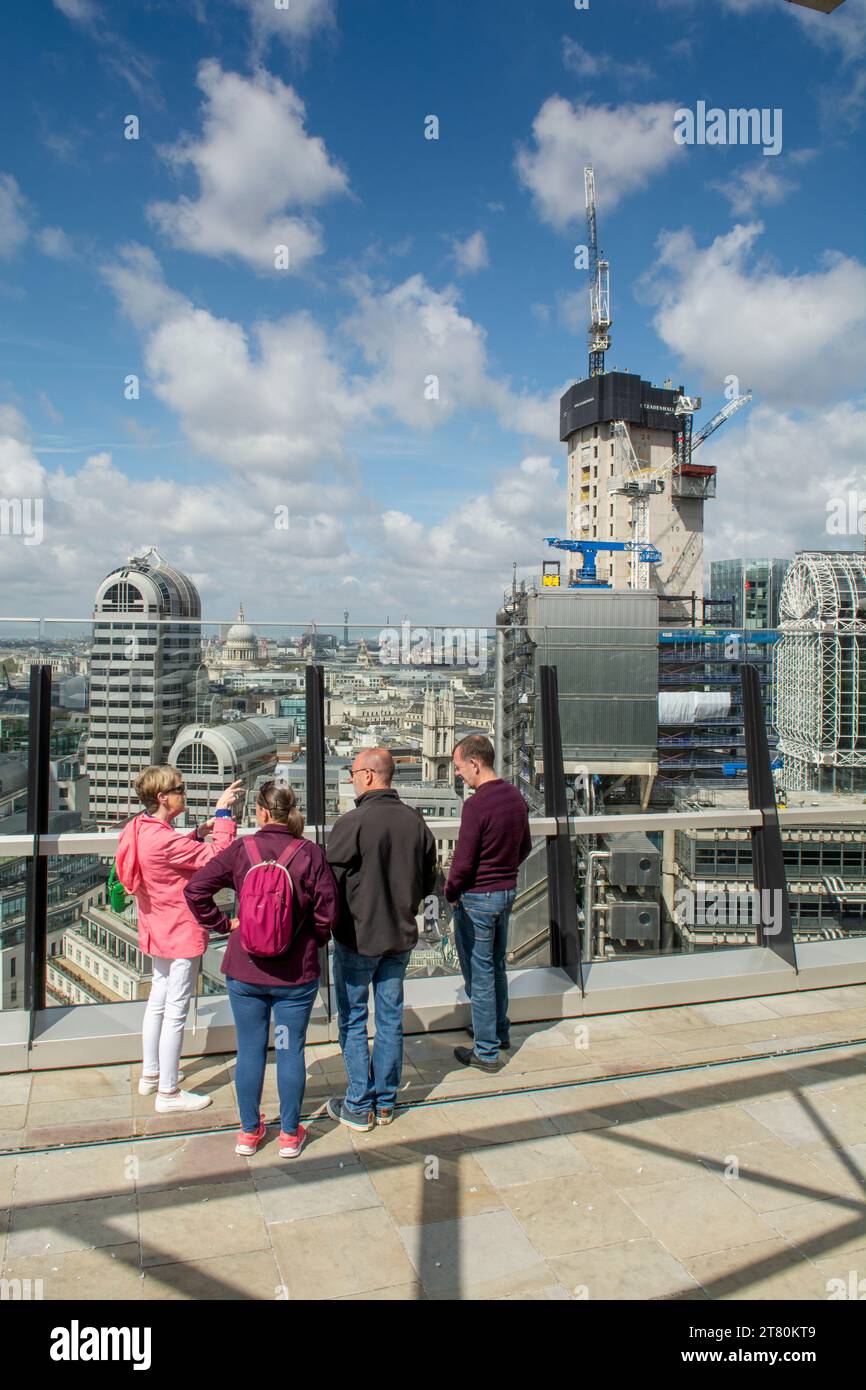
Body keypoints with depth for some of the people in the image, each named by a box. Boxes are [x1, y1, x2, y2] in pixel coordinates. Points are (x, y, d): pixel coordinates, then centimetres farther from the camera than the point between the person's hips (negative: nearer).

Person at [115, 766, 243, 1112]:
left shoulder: (140, 830, 1)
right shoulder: (164, 839, -29)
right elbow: (216, 857, -28)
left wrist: (199, 833, 2)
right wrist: (223, 813, -22)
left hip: (159, 931, 10)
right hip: (181, 933, -10)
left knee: (158, 1002, 22)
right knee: (175, 1012, 1)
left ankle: (151, 1075, 36)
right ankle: (168, 1092, 11)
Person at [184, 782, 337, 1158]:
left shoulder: (240, 850, -8)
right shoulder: (310, 853, -12)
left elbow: (195, 889, -9)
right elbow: (327, 909, -11)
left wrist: (223, 923, 2)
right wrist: (316, 940, 8)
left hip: (245, 971, 1)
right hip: (296, 973, -1)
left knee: (250, 1050, 15)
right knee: (291, 1050, 12)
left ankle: (249, 1131, 29)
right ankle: (290, 1134, 24)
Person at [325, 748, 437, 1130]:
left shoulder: (352, 823, -20)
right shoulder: (416, 821, -3)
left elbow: (332, 882, -16)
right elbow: (428, 880, 7)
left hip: (357, 937, -5)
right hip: (401, 936, 5)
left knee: (353, 1021, 10)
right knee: (391, 1018, 15)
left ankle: (359, 1106, 17)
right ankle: (385, 1103, 26)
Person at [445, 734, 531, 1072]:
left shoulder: (476, 804, -23)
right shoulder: (515, 797, 2)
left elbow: (463, 861, -21)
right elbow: (525, 847, 12)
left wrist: (451, 892, -4)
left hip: (477, 897, -8)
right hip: (508, 891, 8)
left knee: (479, 973, 4)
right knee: (497, 965, 23)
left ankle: (486, 1051, 14)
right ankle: (500, 1031, 37)